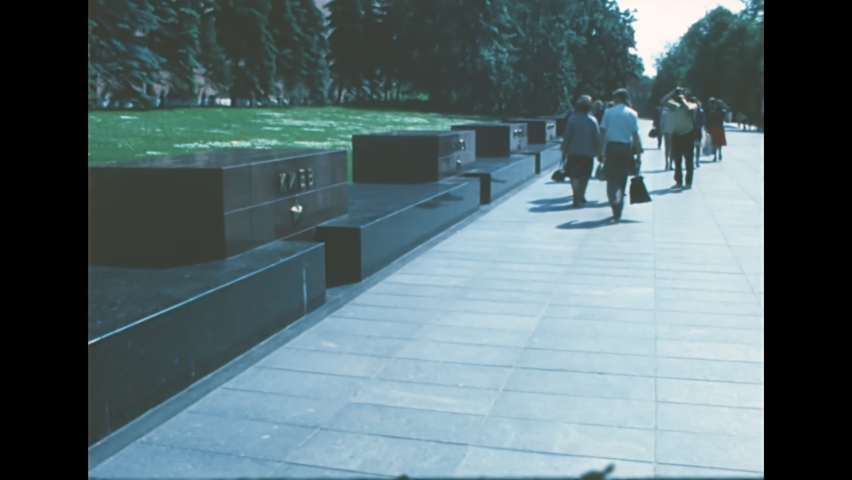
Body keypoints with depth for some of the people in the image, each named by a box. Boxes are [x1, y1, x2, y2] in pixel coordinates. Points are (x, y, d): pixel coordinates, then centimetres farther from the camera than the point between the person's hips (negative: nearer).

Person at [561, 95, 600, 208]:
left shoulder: (572, 119, -7)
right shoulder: (592, 120, -5)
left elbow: (567, 137, -7)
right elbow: (597, 138, -4)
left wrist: (564, 151, 0)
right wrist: (599, 152, 6)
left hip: (574, 152, -1)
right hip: (588, 153, 1)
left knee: (573, 175, 9)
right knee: (584, 176, 14)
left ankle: (577, 197, -1)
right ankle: (580, 197, 16)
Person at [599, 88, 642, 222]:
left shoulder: (608, 112, 1)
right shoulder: (632, 114, 2)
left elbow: (602, 133, -2)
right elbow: (635, 135, -3)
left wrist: (600, 151, 2)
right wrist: (638, 153, 1)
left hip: (611, 146, -1)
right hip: (626, 147, 1)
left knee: (612, 178, 1)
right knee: (622, 179, 12)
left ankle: (615, 203, -25)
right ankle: (618, 212, 20)